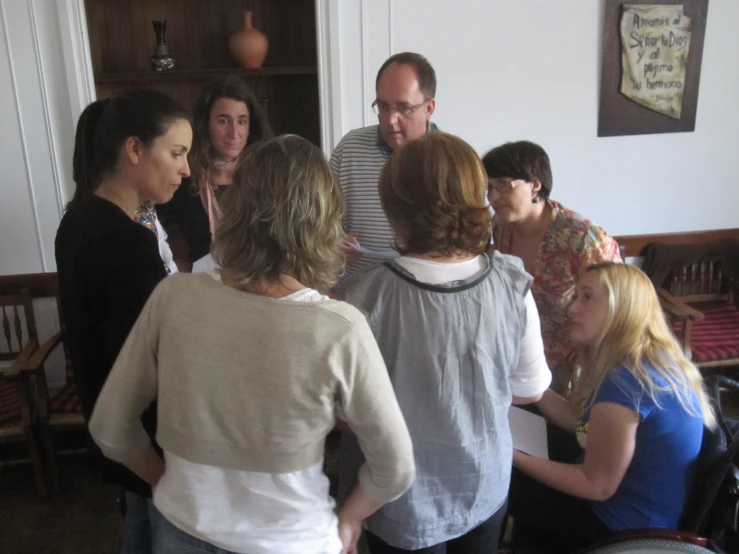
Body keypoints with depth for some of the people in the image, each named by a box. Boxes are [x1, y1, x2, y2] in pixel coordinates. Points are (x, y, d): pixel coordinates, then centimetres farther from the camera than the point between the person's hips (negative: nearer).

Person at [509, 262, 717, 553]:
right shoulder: (656, 360, 0)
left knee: (503, 486, 5)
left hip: (631, 528, -8)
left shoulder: (625, 382, -29)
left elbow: (597, 485, -23)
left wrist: (513, 455, -18)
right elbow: (579, 421, 4)